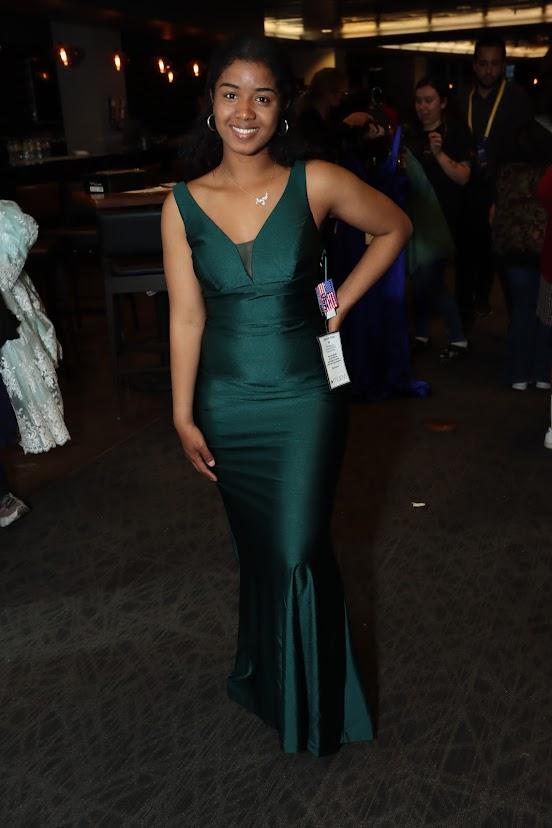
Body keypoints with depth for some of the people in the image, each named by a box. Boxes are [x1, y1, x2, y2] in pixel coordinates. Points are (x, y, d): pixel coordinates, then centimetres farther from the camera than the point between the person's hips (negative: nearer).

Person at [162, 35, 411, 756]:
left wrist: (341, 304, 0)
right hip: (227, 404, 2)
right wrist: (183, 415, -3)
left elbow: (395, 228, 7)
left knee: (298, 552, 1)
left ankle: (314, 706, 28)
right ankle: (264, 678, 42)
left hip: (304, 398, -2)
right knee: (256, 547, 17)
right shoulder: (183, 204, -3)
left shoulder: (315, 184, -8)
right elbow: (186, 316, -2)